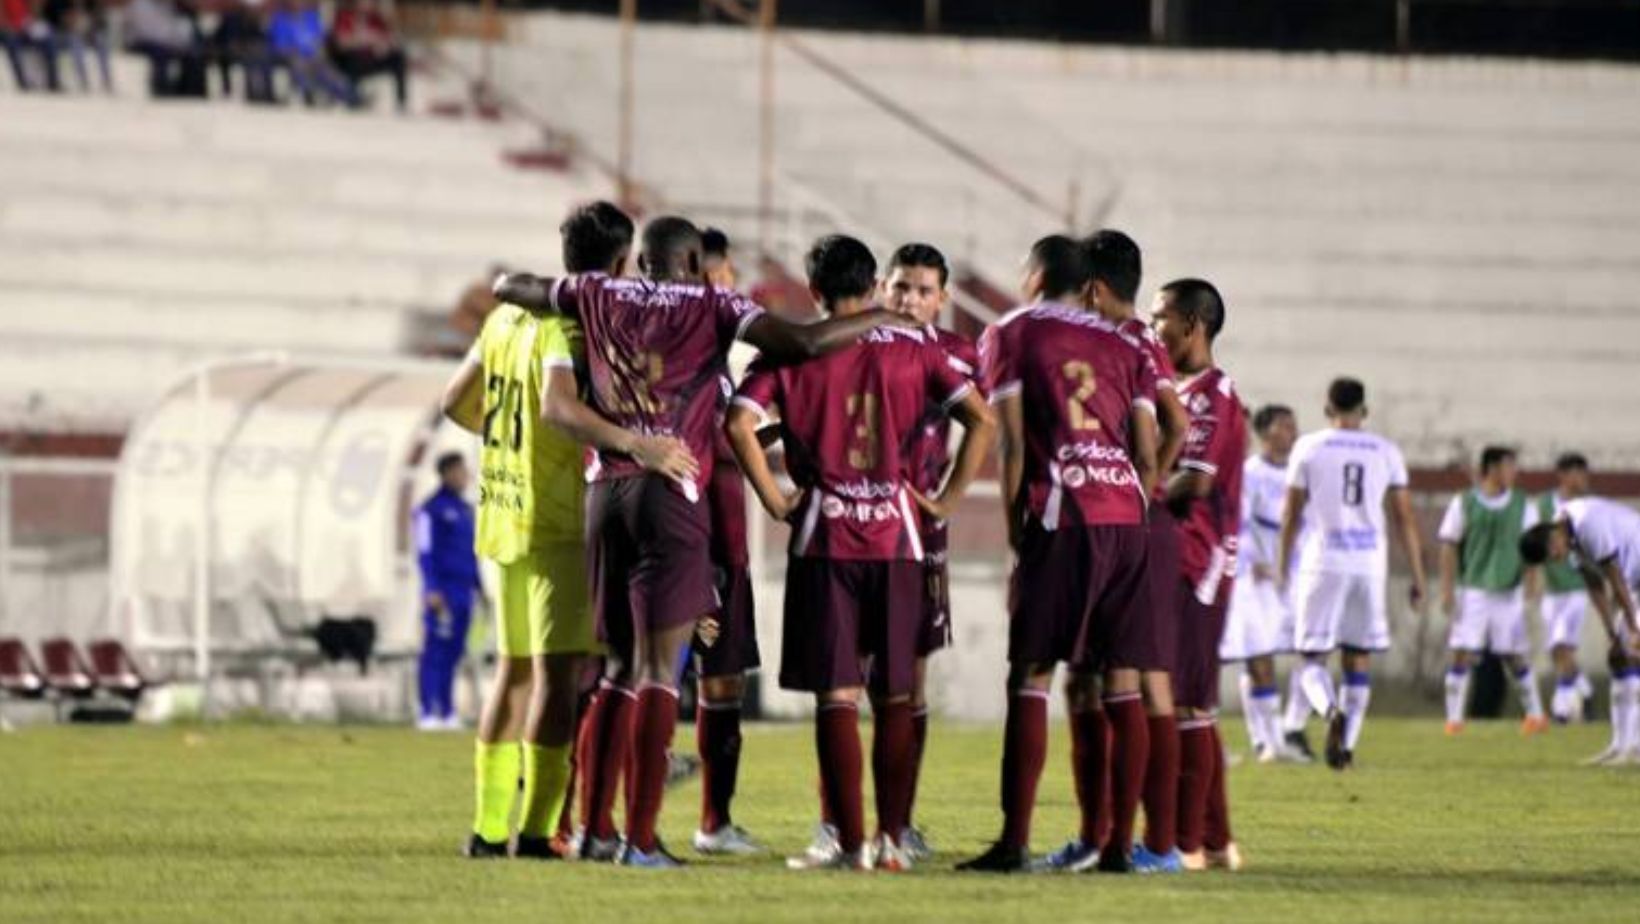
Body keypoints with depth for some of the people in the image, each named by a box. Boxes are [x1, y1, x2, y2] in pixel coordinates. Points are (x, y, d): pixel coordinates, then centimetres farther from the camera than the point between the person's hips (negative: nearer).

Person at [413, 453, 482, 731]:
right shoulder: (432, 509, -6)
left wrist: (479, 585, 18)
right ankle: (429, 712, -10)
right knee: (435, 652, -9)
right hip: (442, 592, -8)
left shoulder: (465, 509, 18)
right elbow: (425, 551, -10)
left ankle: (447, 712, 9)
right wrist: (432, 590, -17)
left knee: (452, 653, 7)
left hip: (463, 592, 8)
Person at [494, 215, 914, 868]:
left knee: (622, 665, 15)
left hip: (605, 490, 5)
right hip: (670, 494, -5)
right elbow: (800, 344, -10)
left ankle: (596, 829, 12)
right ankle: (641, 839, -10)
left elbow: (507, 287, 24)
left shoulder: (601, 297, 14)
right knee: (660, 668, -4)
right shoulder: (713, 309, 2)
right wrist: (878, 319, 3)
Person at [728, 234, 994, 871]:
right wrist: (948, 499, 4)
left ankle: (851, 843, -3)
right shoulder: (914, 352, 6)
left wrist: (775, 501, -4)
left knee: (836, 695, 1)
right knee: (896, 695, 9)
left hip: (824, 537, -1)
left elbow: (740, 423, -11)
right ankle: (892, 839, 6)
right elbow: (982, 419, -1)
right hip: (897, 534, 2)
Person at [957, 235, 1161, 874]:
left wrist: (1016, 537, 5)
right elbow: (1147, 453, 11)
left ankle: (1014, 842, -8)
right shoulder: (1126, 348, 18)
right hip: (1126, 517, 4)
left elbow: (1013, 444, 0)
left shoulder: (1010, 336, 7)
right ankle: (1119, 842, 4)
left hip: (1060, 518, -4)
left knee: (1031, 678, -2)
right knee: (1121, 684, 5)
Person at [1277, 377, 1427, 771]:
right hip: (1371, 562, 2)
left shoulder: (1309, 447, 1)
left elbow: (1291, 514, 3)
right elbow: (1405, 517, 7)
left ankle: (1332, 711, -27)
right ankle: (1347, 745, 9)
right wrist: (1418, 577, 12)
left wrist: (1281, 567, 13)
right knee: (1359, 661, 13)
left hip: (1323, 562, -2)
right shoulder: (1386, 452, 6)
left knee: (1313, 657, 3)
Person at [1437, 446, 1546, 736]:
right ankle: (1454, 718, -1)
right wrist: (1447, 590, -6)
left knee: (1516, 656, 5)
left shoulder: (1522, 505, 4)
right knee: (1462, 654, -6)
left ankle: (1535, 714, 17)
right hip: (1471, 589, -1)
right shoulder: (1463, 503, -1)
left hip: (1509, 590, 1)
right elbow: (1449, 546, 0)